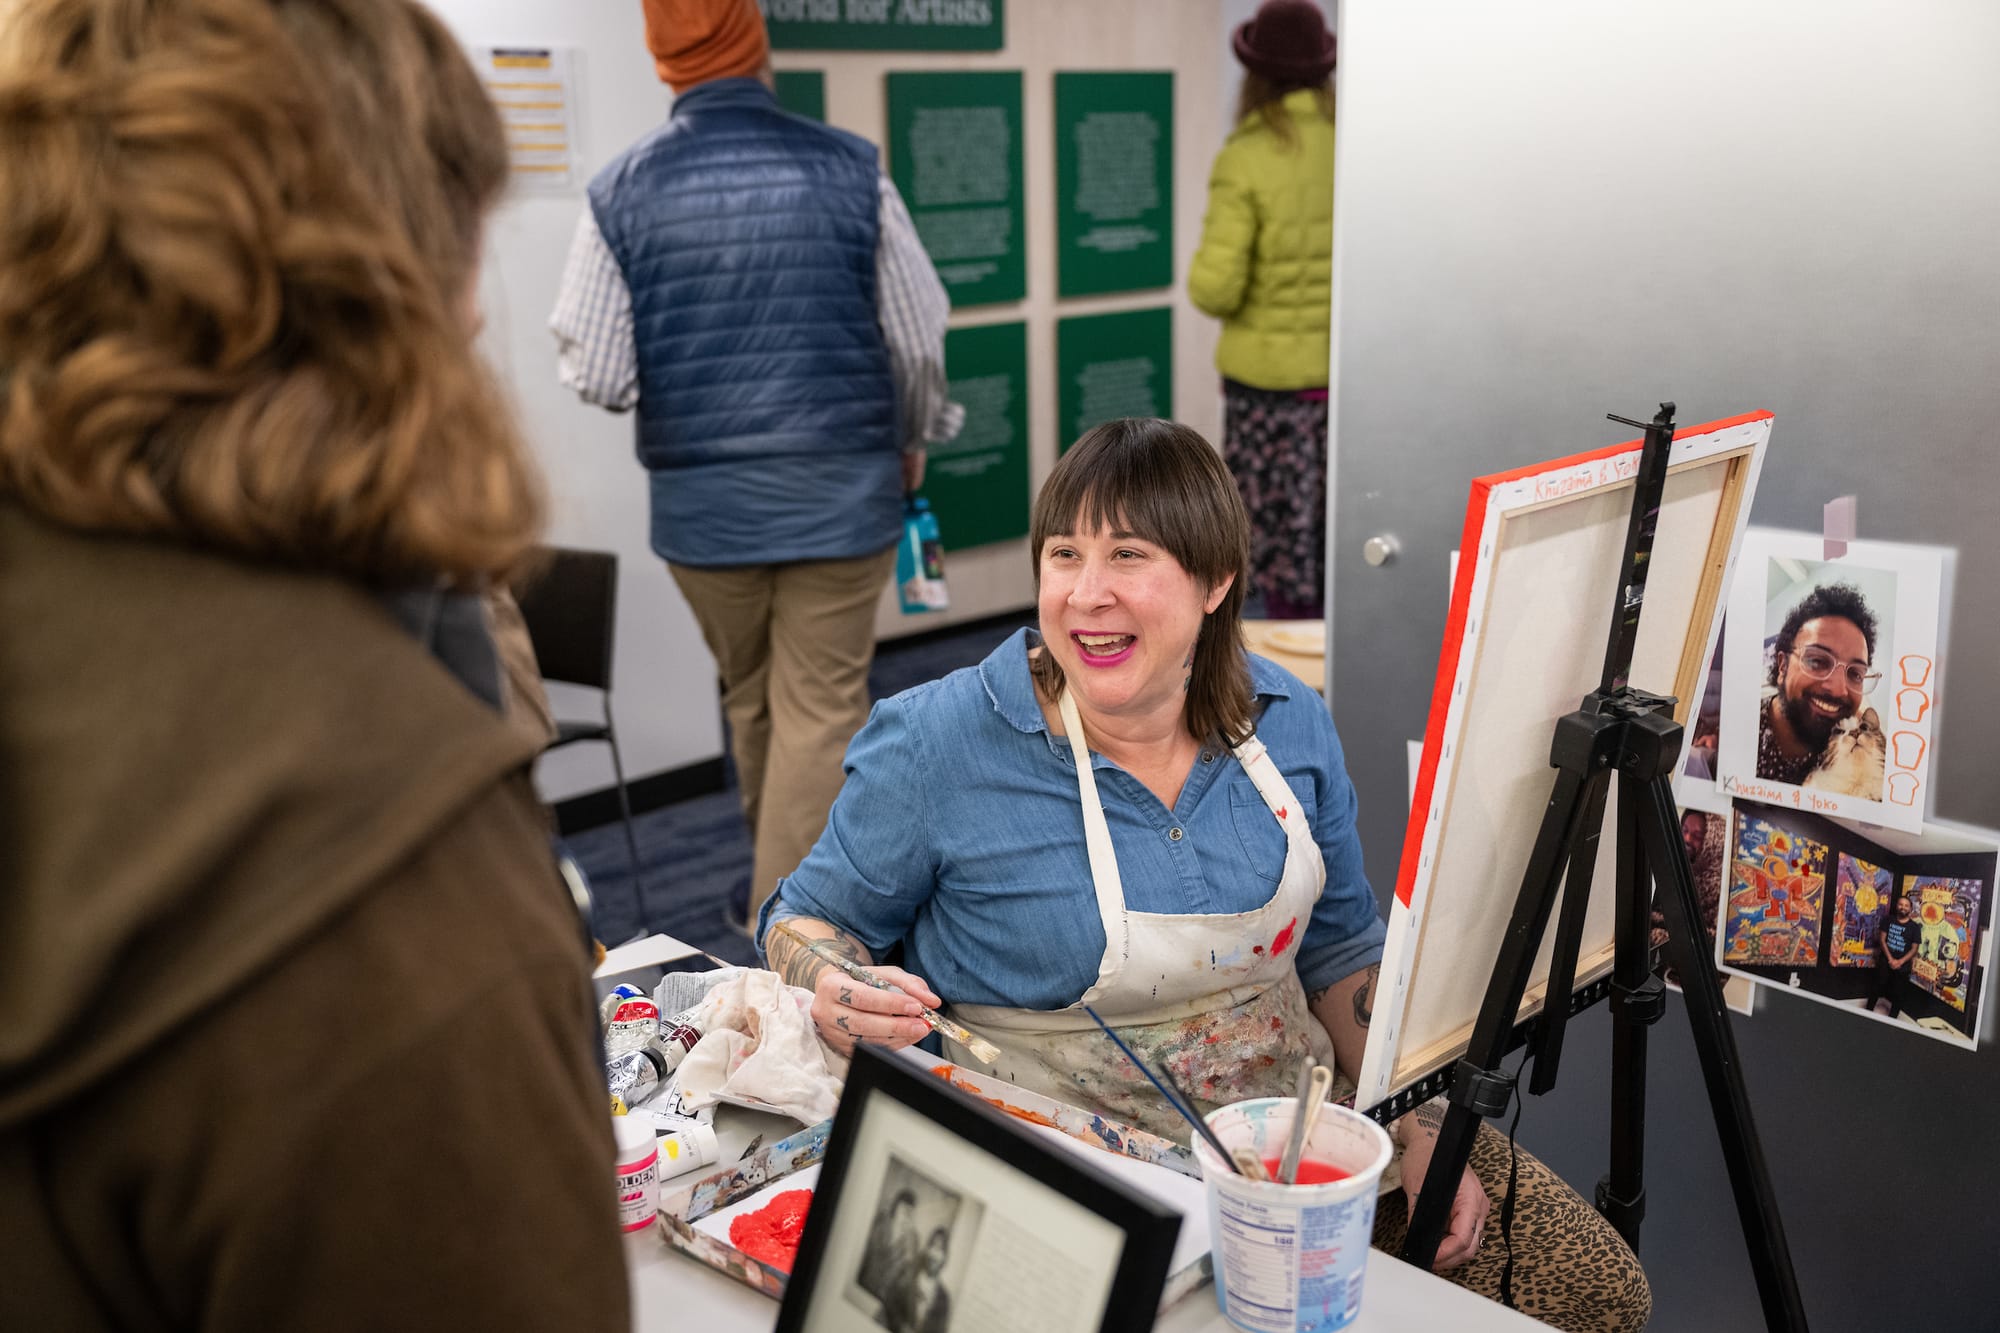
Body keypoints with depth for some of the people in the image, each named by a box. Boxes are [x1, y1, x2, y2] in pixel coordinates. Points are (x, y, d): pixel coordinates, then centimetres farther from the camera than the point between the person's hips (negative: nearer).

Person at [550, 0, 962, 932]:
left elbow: (597, 374, -6)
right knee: (821, 714, 6)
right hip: (840, 493, -2)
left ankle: (777, 883, 41)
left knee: (751, 702, 21)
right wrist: (912, 439, 17)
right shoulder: (850, 171, -7)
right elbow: (918, 342, -2)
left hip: (700, 501, 2)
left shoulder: (622, 192, -6)